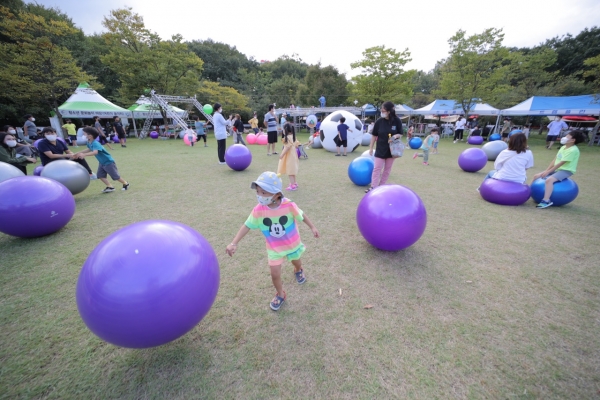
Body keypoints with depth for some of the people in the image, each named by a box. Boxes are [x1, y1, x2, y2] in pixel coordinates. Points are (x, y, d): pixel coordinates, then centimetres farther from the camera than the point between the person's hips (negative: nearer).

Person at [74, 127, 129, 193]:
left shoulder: (95, 143, -29)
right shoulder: (89, 143, 0)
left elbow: (95, 152, -46)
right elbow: (89, 149, 20)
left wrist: (84, 155, -54)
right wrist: (79, 153, 16)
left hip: (108, 162, -9)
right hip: (102, 162, 9)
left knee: (115, 176, 1)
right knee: (100, 175, 3)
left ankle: (126, 183, 21)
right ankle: (110, 187, 9)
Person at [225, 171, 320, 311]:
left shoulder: (289, 205, -30)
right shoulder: (258, 210, -26)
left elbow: (302, 215, -12)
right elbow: (247, 226, -17)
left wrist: (312, 228, -3)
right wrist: (234, 243, -22)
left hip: (292, 243, 0)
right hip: (274, 247, 0)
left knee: (296, 261, 29)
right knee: (275, 274, 2)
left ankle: (298, 271, 68)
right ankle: (280, 294, 34)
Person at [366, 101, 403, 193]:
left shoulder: (397, 121, -8)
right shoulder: (379, 121, -7)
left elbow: (401, 134, 0)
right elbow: (374, 135, 0)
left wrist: (395, 136, -24)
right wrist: (371, 148, 0)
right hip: (380, 149, -1)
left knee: (387, 169, 9)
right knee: (377, 168, -4)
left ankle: (381, 186, 22)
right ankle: (373, 187, -2)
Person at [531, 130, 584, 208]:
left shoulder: (573, 150, -17)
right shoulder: (563, 147, 10)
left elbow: (561, 163, -21)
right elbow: (555, 160, 8)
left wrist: (548, 172, -19)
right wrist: (546, 170, 0)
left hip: (566, 170, -9)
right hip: (556, 169, 9)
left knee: (549, 179, -35)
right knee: (536, 176, 4)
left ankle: (546, 200, -34)